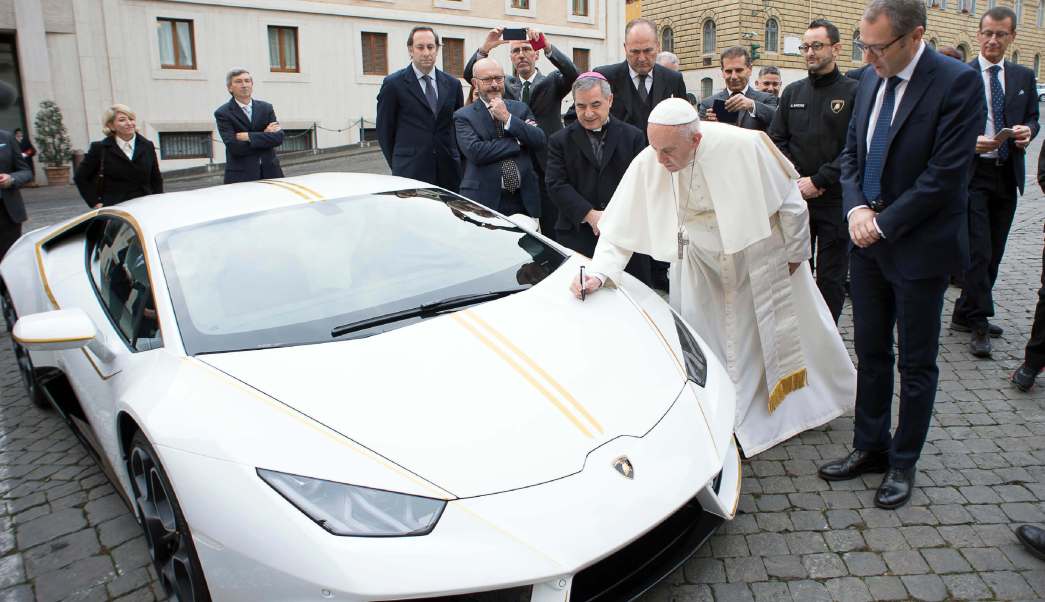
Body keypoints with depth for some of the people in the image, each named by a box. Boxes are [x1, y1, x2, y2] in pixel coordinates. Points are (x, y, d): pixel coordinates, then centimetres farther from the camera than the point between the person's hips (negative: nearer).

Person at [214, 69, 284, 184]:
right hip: (241, 176, -3)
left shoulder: (266, 108, 10)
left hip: (270, 171, 3)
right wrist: (265, 136, -7)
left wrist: (248, 136, -12)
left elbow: (279, 137, -3)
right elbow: (234, 147, -13)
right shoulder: (223, 113, -1)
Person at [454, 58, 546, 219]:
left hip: (524, 200, 3)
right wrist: (518, 142, -8)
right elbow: (475, 152, -15)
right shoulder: (463, 116, 1)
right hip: (485, 200, -3)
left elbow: (540, 141, -1)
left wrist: (507, 118, -9)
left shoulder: (521, 108, 12)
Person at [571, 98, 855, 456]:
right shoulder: (647, 165, -26)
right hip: (703, 266, 2)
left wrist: (795, 253, -5)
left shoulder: (744, 147, -32)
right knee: (705, 345, 5)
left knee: (787, 330, 18)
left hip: (762, 257, -1)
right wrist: (599, 273, -34)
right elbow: (621, 229, -19)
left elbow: (790, 200, -16)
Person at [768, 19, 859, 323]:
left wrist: (818, 181, -14)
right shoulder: (792, 92, 11)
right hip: (795, 198, 4)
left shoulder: (854, 92, -2)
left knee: (831, 277, 4)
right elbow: (776, 140, 8)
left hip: (835, 199, -3)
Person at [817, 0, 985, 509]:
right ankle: (869, 448, 29)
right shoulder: (870, 80, 5)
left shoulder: (957, 83, -15)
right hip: (869, 241, 6)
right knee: (870, 353, 14)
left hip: (919, 248, -6)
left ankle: (903, 463, 23)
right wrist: (855, 208, -5)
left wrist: (883, 223, -15)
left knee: (916, 363, 8)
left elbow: (946, 175, -18)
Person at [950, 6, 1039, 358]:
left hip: (1008, 175, 5)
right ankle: (978, 323, 1)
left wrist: (1027, 130, -6)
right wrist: (970, 142, -20)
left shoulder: (1024, 77, 12)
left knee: (994, 253, 10)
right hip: (973, 174, -5)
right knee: (979, 252, -9)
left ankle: (966, 315, 21)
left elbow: (1033, 118, 16)